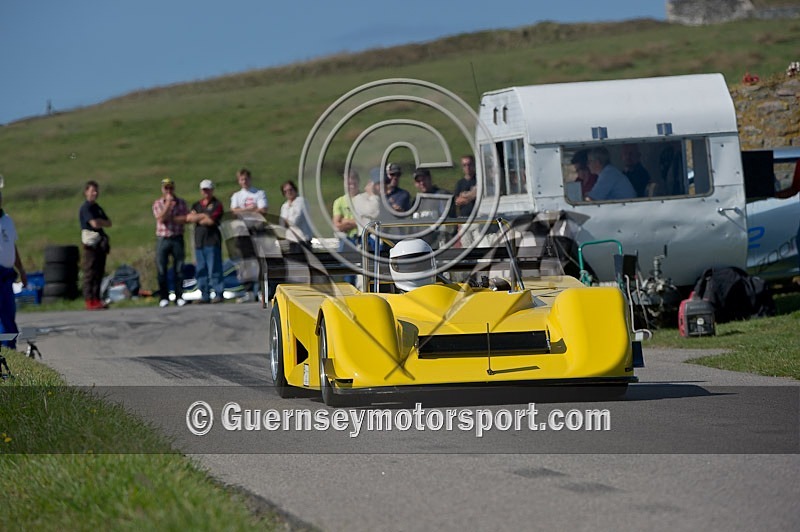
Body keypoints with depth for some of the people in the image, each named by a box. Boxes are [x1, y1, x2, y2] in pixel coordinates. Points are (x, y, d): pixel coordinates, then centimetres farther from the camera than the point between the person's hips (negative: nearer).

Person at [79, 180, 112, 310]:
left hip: (101, 244, 8)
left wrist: (100, 221, -3)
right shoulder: (85, 208, -7)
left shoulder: (97, 208, 20)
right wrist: (104, 222, -1)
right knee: (90, 273, -9)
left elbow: (109, 223, 14)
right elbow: (95, 224, -19)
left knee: (99, 273, 7)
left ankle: (96, 299, 10)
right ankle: (89, 301, -11)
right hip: (91, 243, -8)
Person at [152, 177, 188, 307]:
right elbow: (161, 218, -12)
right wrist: (168, 203, -14)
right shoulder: (157, 203, 4)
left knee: (179, 269, 1)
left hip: (177, 238, 1)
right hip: (162, 238, -1)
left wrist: (172, 218, -10)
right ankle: (164, 297, 4)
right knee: (161, 269, -2)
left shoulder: (181, 202, 8)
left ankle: (179, 297, 6)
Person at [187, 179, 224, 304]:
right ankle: (204, 296, 9)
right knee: (201, 270, 5)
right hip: (199, 241, 6)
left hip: (212, 241, -6)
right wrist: (203, 216, -6)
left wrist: (197, 218, 2)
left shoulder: (217, 204, 1)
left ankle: (218, 294, -6)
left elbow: (211, 221, -10)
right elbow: (189, 218, 6)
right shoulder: (197, 205, 20)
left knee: (214, 270, -8)